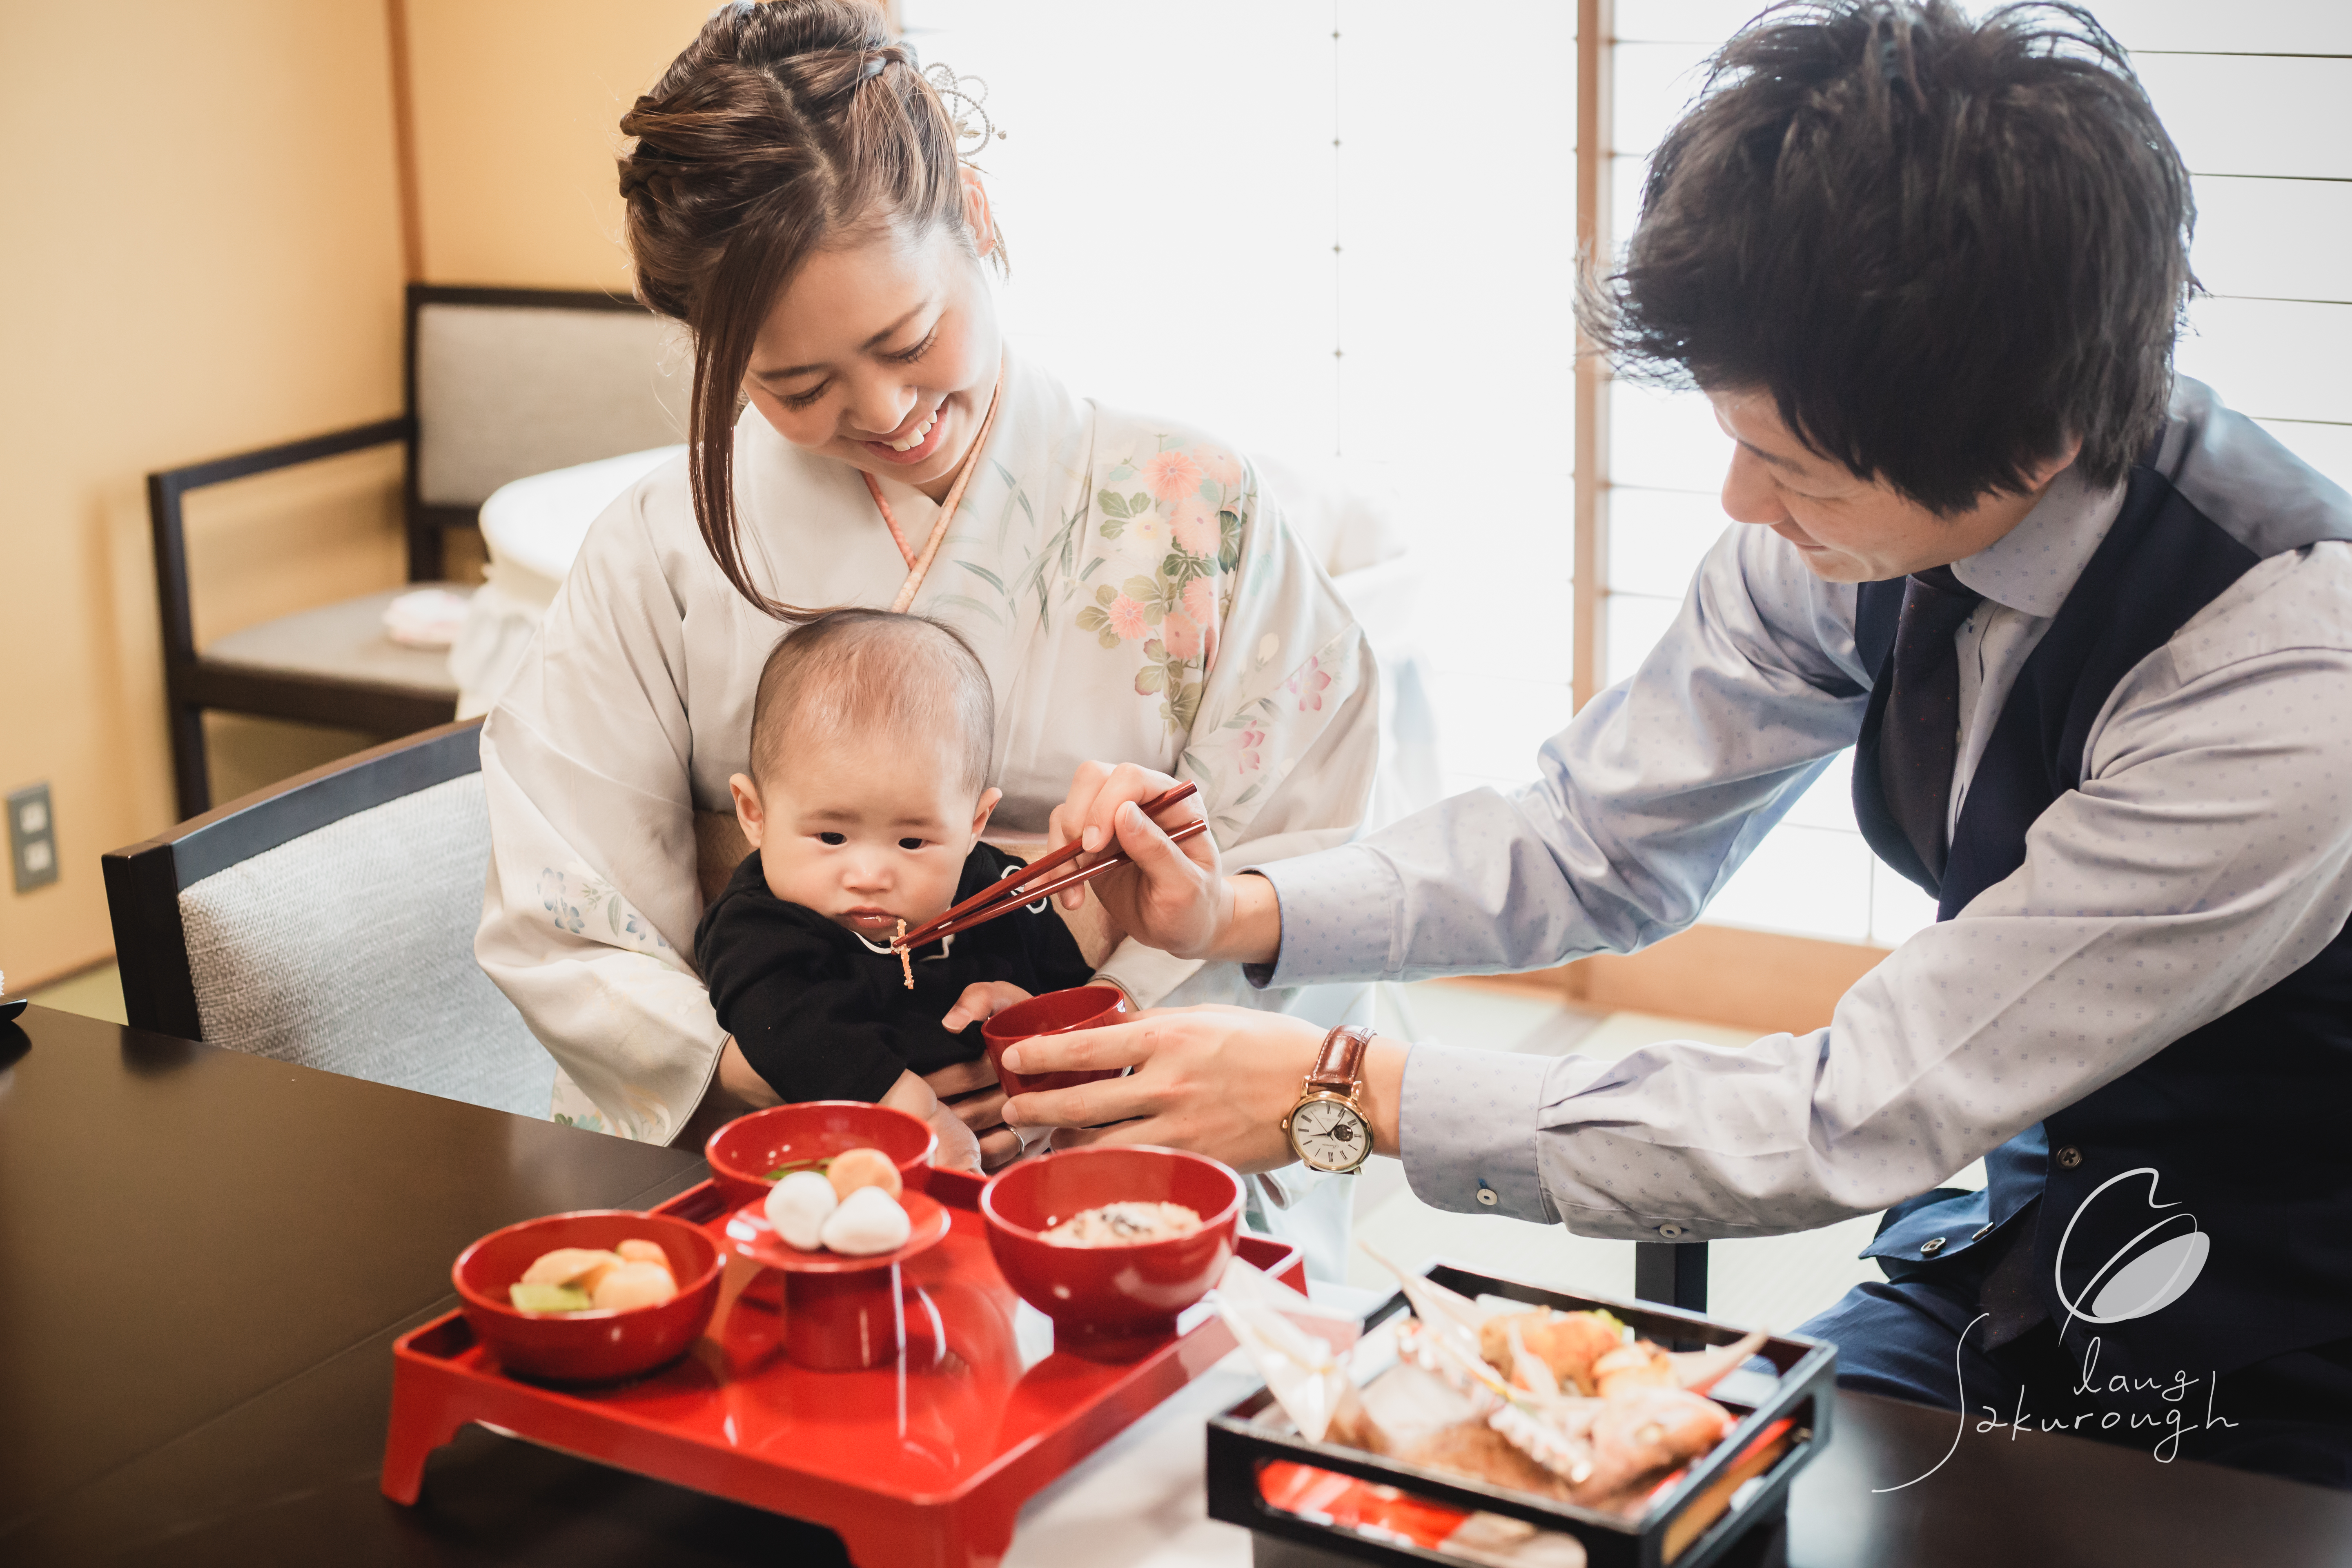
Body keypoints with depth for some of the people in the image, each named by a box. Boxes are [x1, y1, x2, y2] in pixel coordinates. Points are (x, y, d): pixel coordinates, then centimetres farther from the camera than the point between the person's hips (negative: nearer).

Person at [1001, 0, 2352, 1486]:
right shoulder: (1863, 502, -12)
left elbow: (1862, 1119, -28)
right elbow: (1600, 834, 2)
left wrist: (1350, 1090, -27)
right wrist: (1238, 910, -12)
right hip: (2029, 1238, 5)